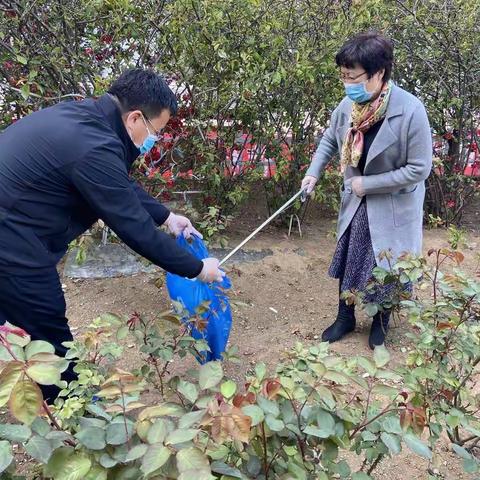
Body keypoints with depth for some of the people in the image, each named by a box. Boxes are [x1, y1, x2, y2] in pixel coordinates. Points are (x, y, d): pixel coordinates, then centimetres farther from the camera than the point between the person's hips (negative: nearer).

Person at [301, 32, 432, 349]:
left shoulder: (411, 111, -27)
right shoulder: (348, 105, -12)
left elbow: (419, 168, -22)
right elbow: (330, 140, 8)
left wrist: (367, 184, -20)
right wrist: (314, 173, -6)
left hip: (393, 206, -4)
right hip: (356, 202, 4)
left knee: (385, 268, 10)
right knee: (348, 262, 14)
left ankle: (381, 322, 37)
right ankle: (345, 318, 37)